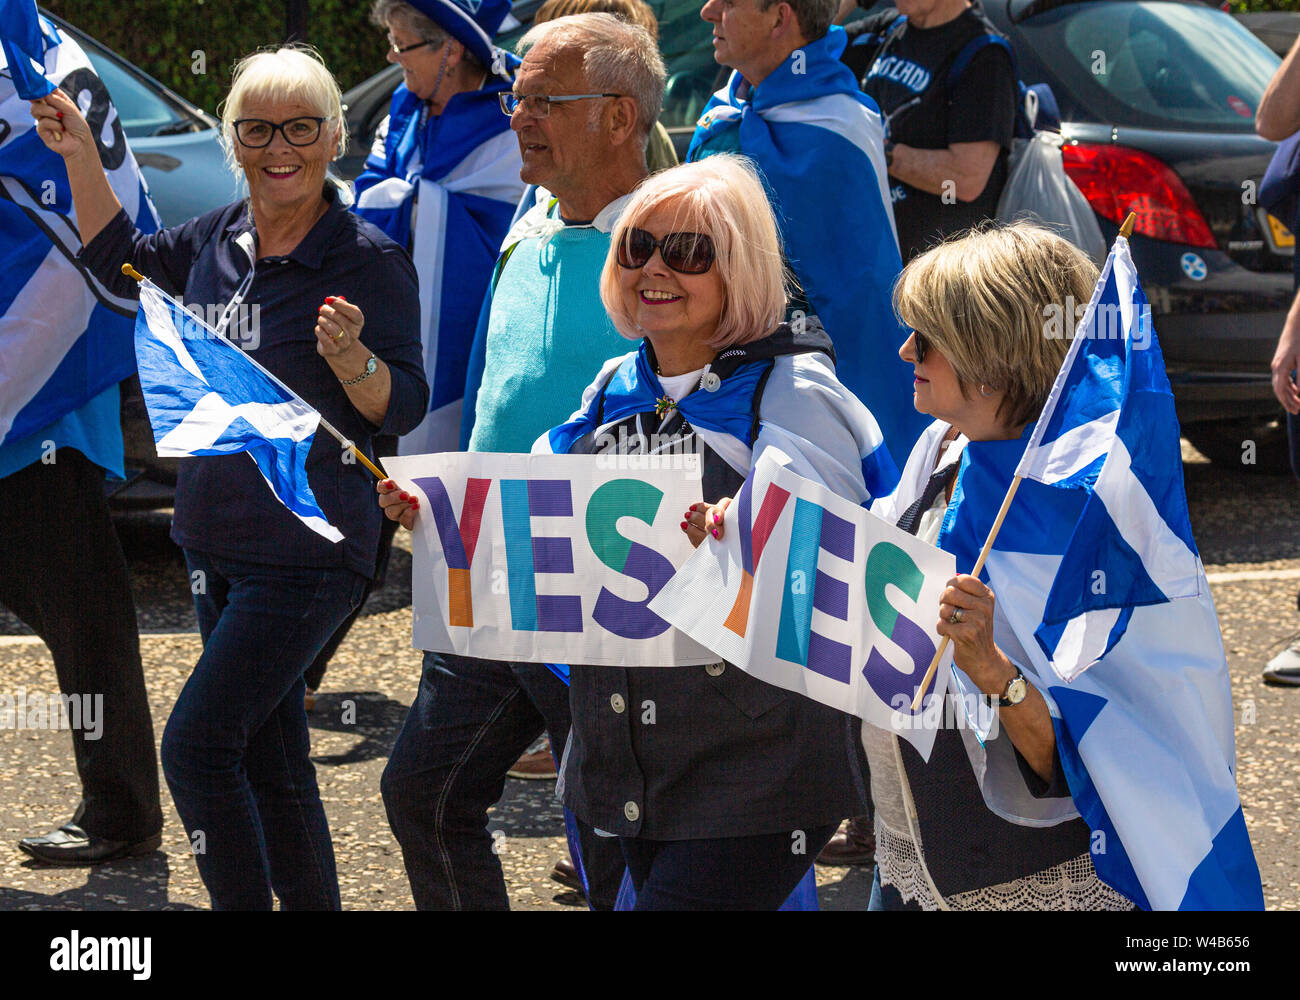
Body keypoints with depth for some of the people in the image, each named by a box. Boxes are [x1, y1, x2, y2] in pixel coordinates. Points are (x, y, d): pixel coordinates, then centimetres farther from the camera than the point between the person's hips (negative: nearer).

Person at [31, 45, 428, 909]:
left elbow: (404, 407, -12)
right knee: (271, 767, 14)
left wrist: (353, 361, -33)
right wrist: (80, 156, 14)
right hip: (218, 543, 7)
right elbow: (122, 262, 25)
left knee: (196, 746, -14)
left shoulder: (369, 259, -12)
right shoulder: (219, 238, 7)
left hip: (308, 553, -7)